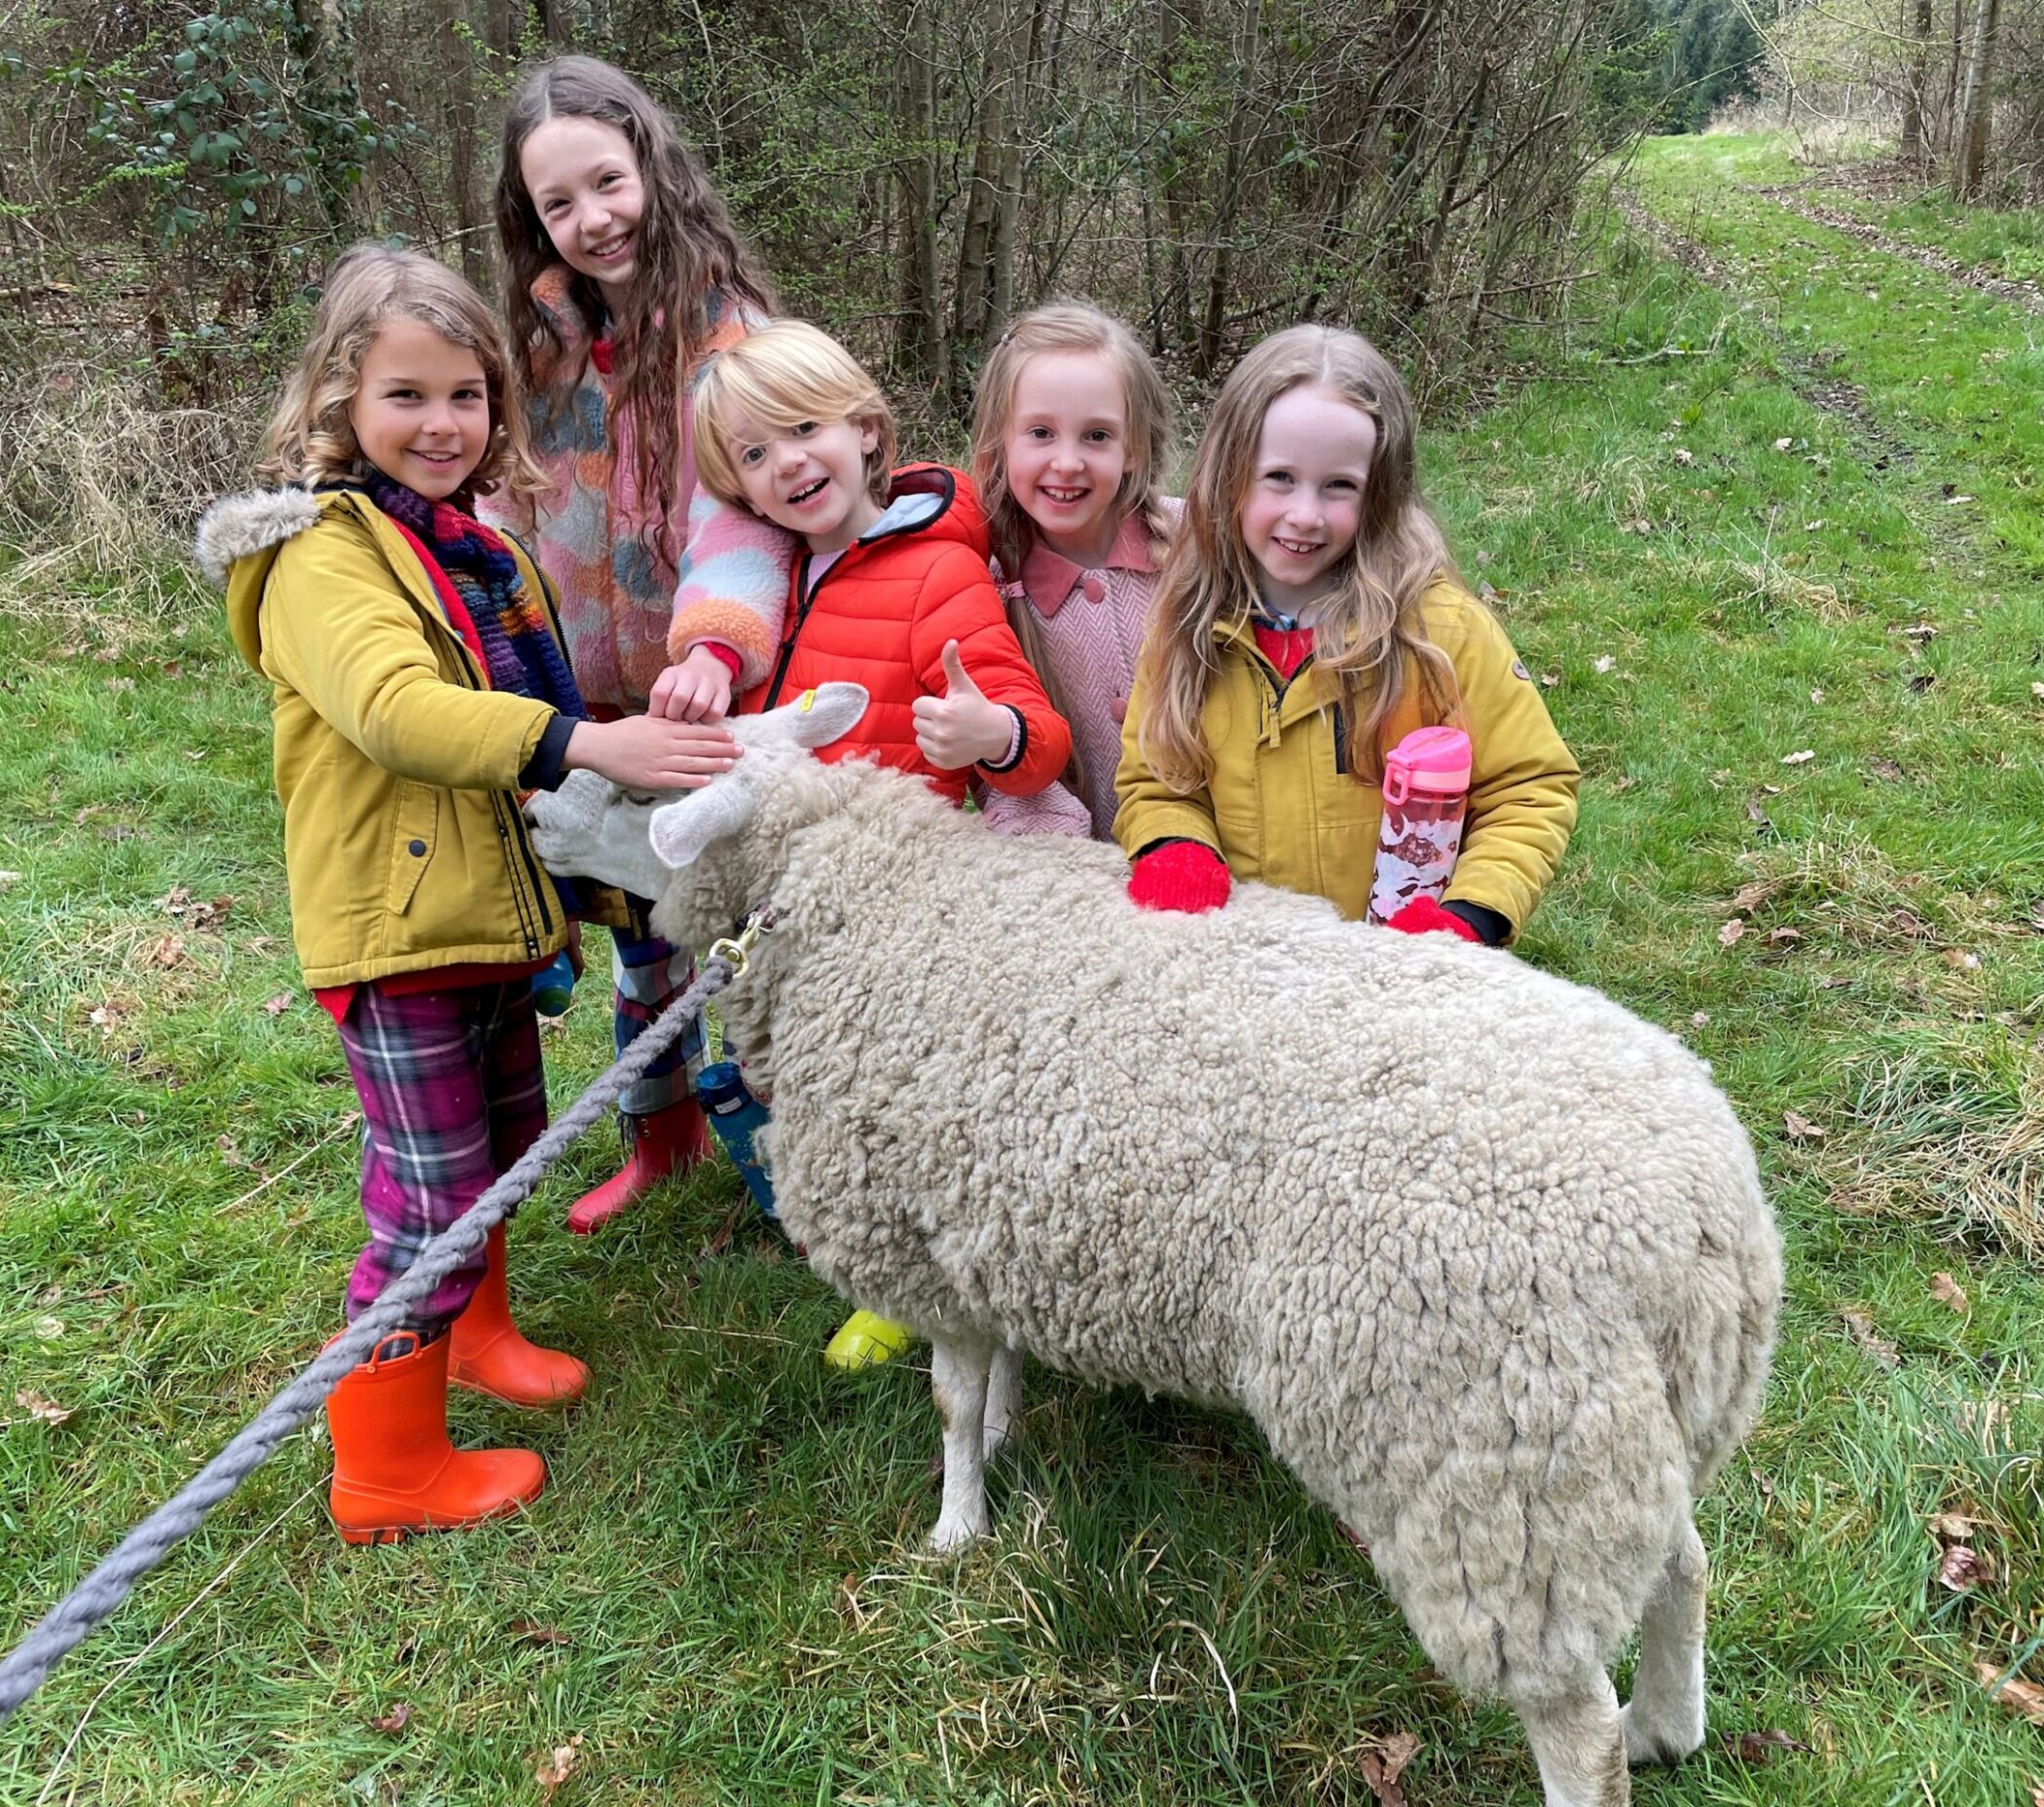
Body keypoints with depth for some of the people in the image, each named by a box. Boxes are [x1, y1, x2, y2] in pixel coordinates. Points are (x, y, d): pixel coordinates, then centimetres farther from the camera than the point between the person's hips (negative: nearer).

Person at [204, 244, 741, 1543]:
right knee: (432, 1198, -2)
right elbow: (391, 703, -33)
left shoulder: (486, 549, 13)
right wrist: (586, 743, -42)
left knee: (503, 1148, 23)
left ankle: (475, 1330, 47)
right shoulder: (325, 554, -14)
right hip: (395, 927, -9)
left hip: (491, 910, 9)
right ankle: (387, 1471, 14)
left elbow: (529, 715, 22)